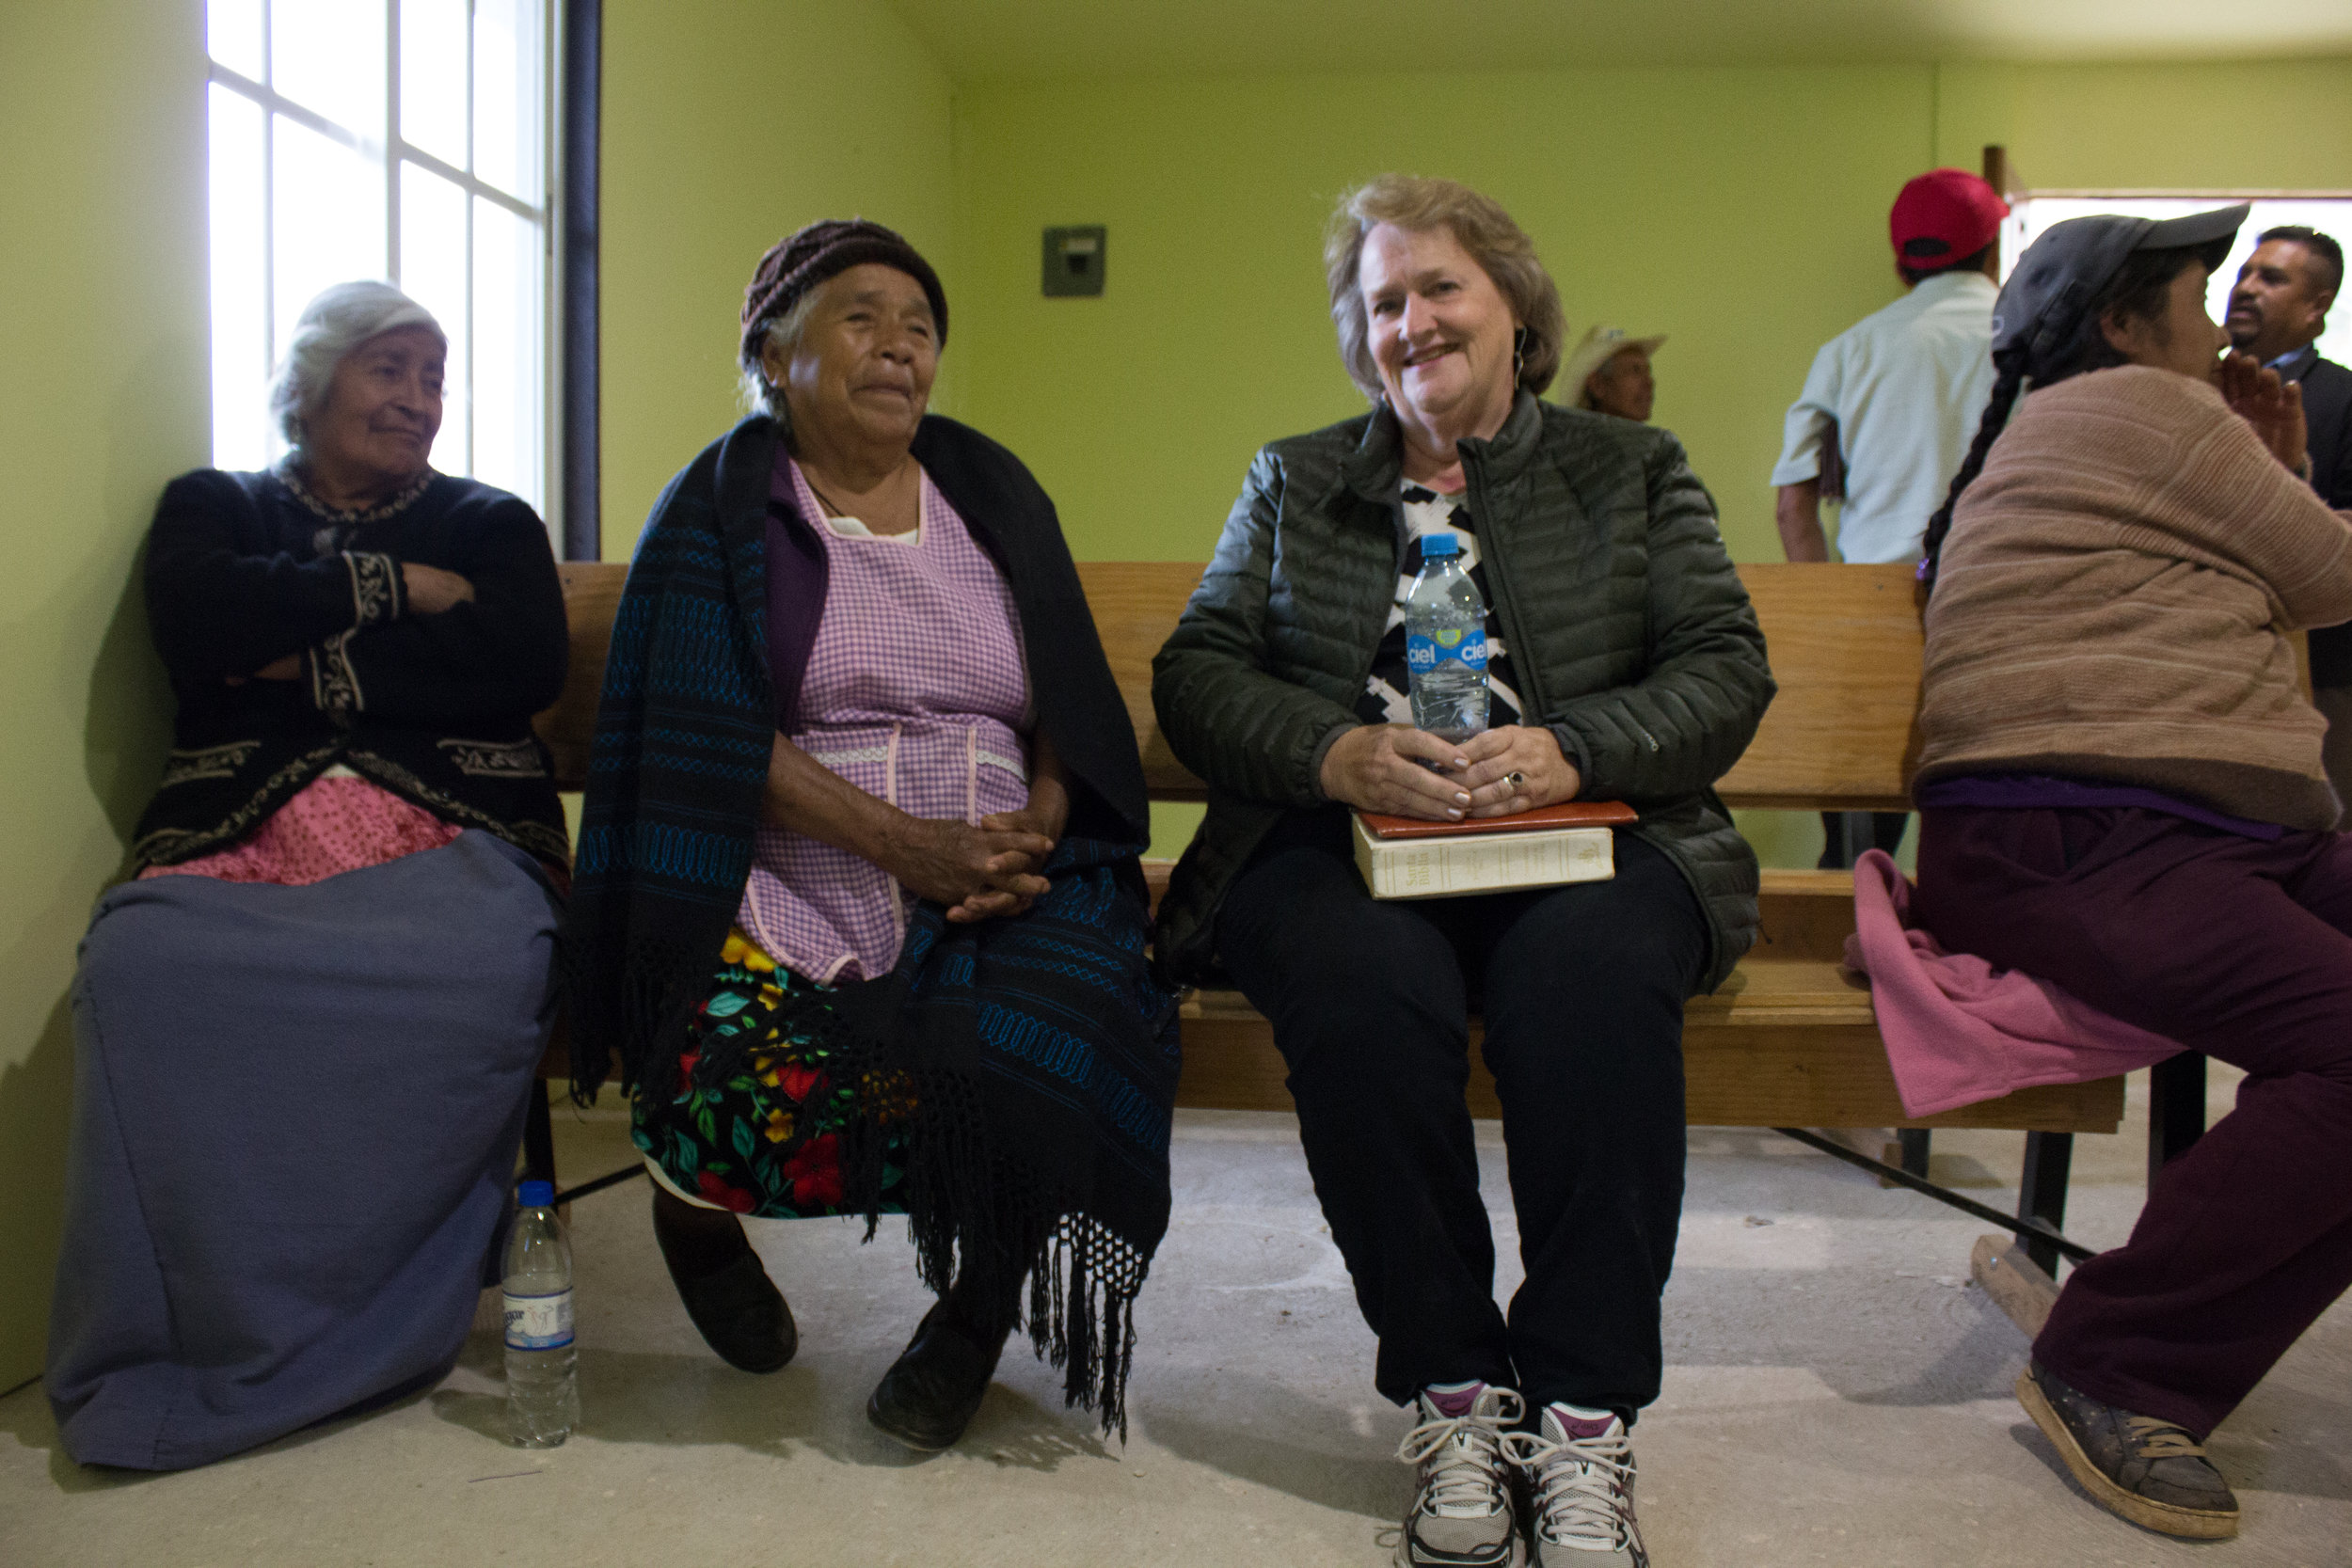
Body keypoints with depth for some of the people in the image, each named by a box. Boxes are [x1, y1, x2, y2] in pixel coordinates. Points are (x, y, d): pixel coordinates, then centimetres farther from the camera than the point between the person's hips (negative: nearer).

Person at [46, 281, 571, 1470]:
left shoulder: (489, 522, 21)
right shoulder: (214, 506, 23)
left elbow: (526, 665, 0)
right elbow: (197, 625, 0)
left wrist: (321, 666, -2)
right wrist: (392, 588, 2)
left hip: (447, 831, -1)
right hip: (238, 833, 1)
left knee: (482, 968, -37)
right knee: (144, 966, -34)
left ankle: (387, 1325, -19)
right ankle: (178, 1336, -17)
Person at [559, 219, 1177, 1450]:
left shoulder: (990, 490, 15)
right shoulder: (721, 507, 6)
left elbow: (1070, 706, 11)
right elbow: (714, 736, -6)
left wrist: (1033, 836, -10)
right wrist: (908, 846, -17)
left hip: (1007, 869, 2)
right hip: (792, 883, -2)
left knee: (1028, 1060, -30)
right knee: (740, 1090, -30)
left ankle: (982, 1298, 4)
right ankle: (697, 1204, 11)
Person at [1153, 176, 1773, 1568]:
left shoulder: (1635, 471, 17)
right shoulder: (1294, 483, 20)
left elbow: (1729, 670, 5)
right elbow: (1195, 673, 9)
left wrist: (1568, 749, -14)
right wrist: (1338, 753, -11)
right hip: (1342, 842, 1)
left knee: (1588, 974, -34)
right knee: (1366, 982, -33)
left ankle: (1586, 1412, -21)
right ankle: (1453, 1389, -17)